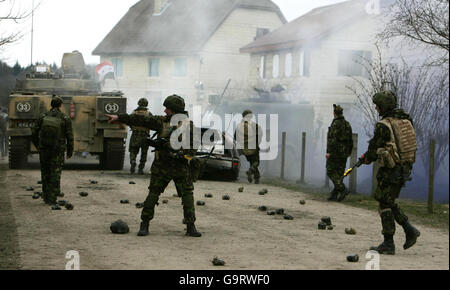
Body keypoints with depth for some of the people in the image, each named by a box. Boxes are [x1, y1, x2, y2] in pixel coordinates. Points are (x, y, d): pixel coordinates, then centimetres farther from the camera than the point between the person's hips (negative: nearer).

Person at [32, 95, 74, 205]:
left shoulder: (43, 117, 0)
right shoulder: (65, 119, -6)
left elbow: (34, 134, 4)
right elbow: (70, 137, -6)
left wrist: (38, 146, 20)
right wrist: (70, 151, 6)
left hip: (44, 149, 2)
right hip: (58, 150, -2)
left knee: (45, 173, 17)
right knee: (55, 174, 3)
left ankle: (45, 196, 23)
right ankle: (52, 199, 0)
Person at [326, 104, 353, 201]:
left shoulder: (335, 124, -13)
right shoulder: (347, 124, 11)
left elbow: (333, 139, -21)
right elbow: (350, 140, 15)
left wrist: (329, 152, -19)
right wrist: (349, 152, 23)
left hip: (335, 152, -7)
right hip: (344, 153, 8)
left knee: (331, 172, -1)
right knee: (339, 173, 8)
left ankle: (342, 189, -14)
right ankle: (334, 195, 8)